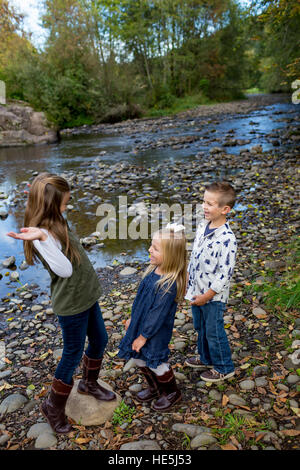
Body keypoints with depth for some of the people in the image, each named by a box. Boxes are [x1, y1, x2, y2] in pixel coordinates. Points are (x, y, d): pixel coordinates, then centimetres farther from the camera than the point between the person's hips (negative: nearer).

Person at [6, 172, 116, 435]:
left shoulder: (55, 224, 0)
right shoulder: (42, 234, -26)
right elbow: (65, 270, -40)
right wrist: (42, 238, -48)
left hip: (86, 295, 9)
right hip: (71, 304, -9)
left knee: (100, 340, 23)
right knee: (73, 355, 10)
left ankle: (89, 383, 50)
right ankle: (54, 407, 35)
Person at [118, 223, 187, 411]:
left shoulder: (169, 283, -32)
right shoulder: (153, 270, -5)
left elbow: (158, 314, -25)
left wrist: (143, 336, -16)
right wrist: (132, 318, 16)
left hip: (156, 332, -8)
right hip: (140, 325, 8)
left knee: (155, 363, 12)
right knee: (139, 358, 22)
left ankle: (172, 393, 40)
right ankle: (154, 388, 48)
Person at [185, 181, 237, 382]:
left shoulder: (227, 239, -27)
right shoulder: (203, 226, -2)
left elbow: (225, 274, -24)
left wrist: (206, 296, -18)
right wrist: (187, 279, 12)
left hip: (214, 296, -8)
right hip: (197, 290, 8)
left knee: (214, 332, 10)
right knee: (201, 328, 24)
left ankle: (224, 368, 34)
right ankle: (206, 358, 48)